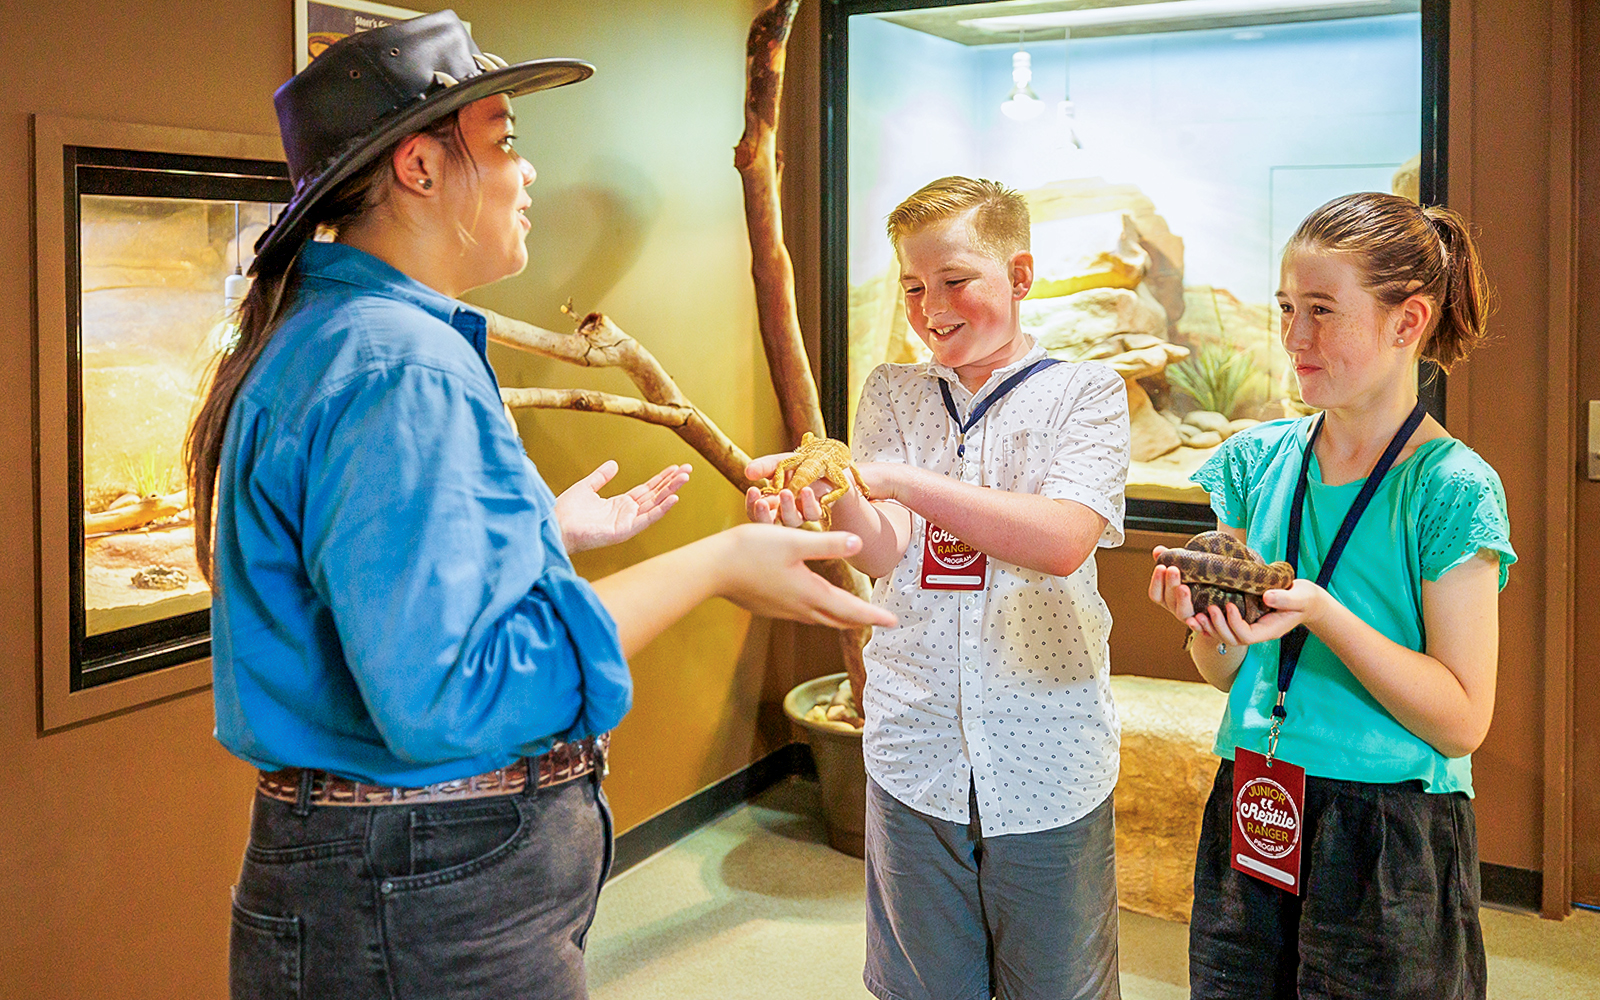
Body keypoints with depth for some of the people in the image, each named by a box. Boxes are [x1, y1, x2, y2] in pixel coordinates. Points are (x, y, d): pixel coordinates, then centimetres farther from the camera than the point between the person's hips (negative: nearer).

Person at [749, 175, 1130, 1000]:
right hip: (915, 755, 3)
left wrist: (894, 476, -26)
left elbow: (1063, 540, -20)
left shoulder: (1084, 392, -3)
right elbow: (885, 552, -9)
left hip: (1047, 768, -2)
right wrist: (832, 499, -32)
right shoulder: (891, 392, 6)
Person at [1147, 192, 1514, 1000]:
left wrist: (1322, 613, -25)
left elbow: (1462, 721, -14)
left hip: (1389, 836, -4)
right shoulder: (1260, 460, 3)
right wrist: (1209, 625, -13)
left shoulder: (1453, 487, -11)